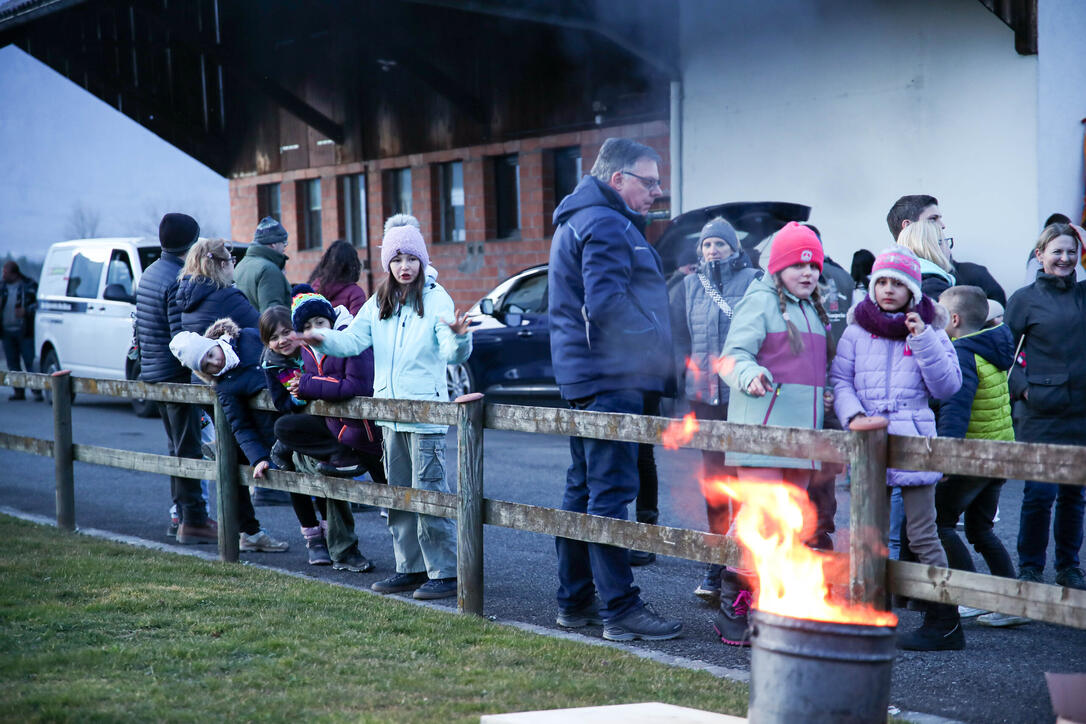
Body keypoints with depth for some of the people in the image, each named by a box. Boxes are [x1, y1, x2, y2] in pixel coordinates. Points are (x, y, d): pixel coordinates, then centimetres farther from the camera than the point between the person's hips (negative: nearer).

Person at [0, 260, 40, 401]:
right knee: (13, 364, 7)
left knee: (30, 362, -6)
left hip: (24, 330, -5)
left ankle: (37, 391, -3)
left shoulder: (29, 285, -2)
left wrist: (26, 311, -17)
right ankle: (18, 391, 13)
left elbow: (38, 303, -3)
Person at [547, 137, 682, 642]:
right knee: (611, 491, -9)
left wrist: (659, 353, 19)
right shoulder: (606, 225, -13)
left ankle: (575, 601, 21)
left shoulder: (580, 221, 21)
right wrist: (664, 351, -18)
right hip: (610, 378, -11)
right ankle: (620, 609, -7)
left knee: (584, 488, 14)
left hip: (585, 374, 11)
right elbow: (607, 304, -24)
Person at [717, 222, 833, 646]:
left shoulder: (814, 310, 20)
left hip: (801, 431, 8)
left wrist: (825, 397, 13)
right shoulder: (760, 301, -4)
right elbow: (733, 356, -14)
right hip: (761, 427, -8)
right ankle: (733, 609, -7)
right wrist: (750, 377, -34)